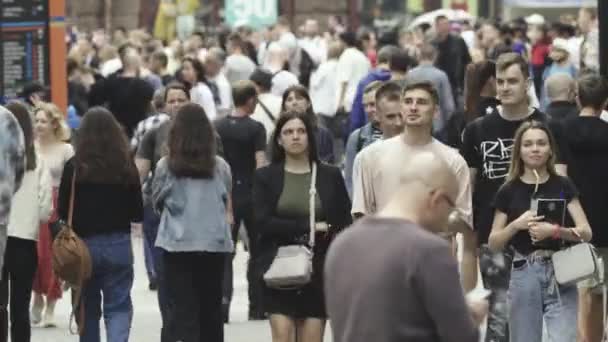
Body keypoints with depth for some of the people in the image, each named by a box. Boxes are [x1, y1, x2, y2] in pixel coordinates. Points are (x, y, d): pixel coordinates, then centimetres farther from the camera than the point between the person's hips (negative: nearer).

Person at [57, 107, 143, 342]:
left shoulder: (74, 167, -8)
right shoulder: (126, 166, -4)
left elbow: (62, 211, -3)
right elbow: (138, 213, 2)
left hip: (83, 244, 0)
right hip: (119, 244, 0)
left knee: (88, 307, 13)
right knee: (119, 306, 4)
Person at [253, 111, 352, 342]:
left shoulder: (330, 176, 6)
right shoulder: (266, 177, 5)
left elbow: (344, 225, 5)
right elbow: (263, 222, -7)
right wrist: (309, 227, -10)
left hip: (318, 270, 1)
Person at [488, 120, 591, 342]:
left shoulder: (563, 186, 5)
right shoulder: (509, 191, 4)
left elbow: (586, 232, -1)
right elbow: (493, 244, 6)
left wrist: (555, 230, -18)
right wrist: (516, 225, -12)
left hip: (561, 275, -1)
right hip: (524, 275, 1)